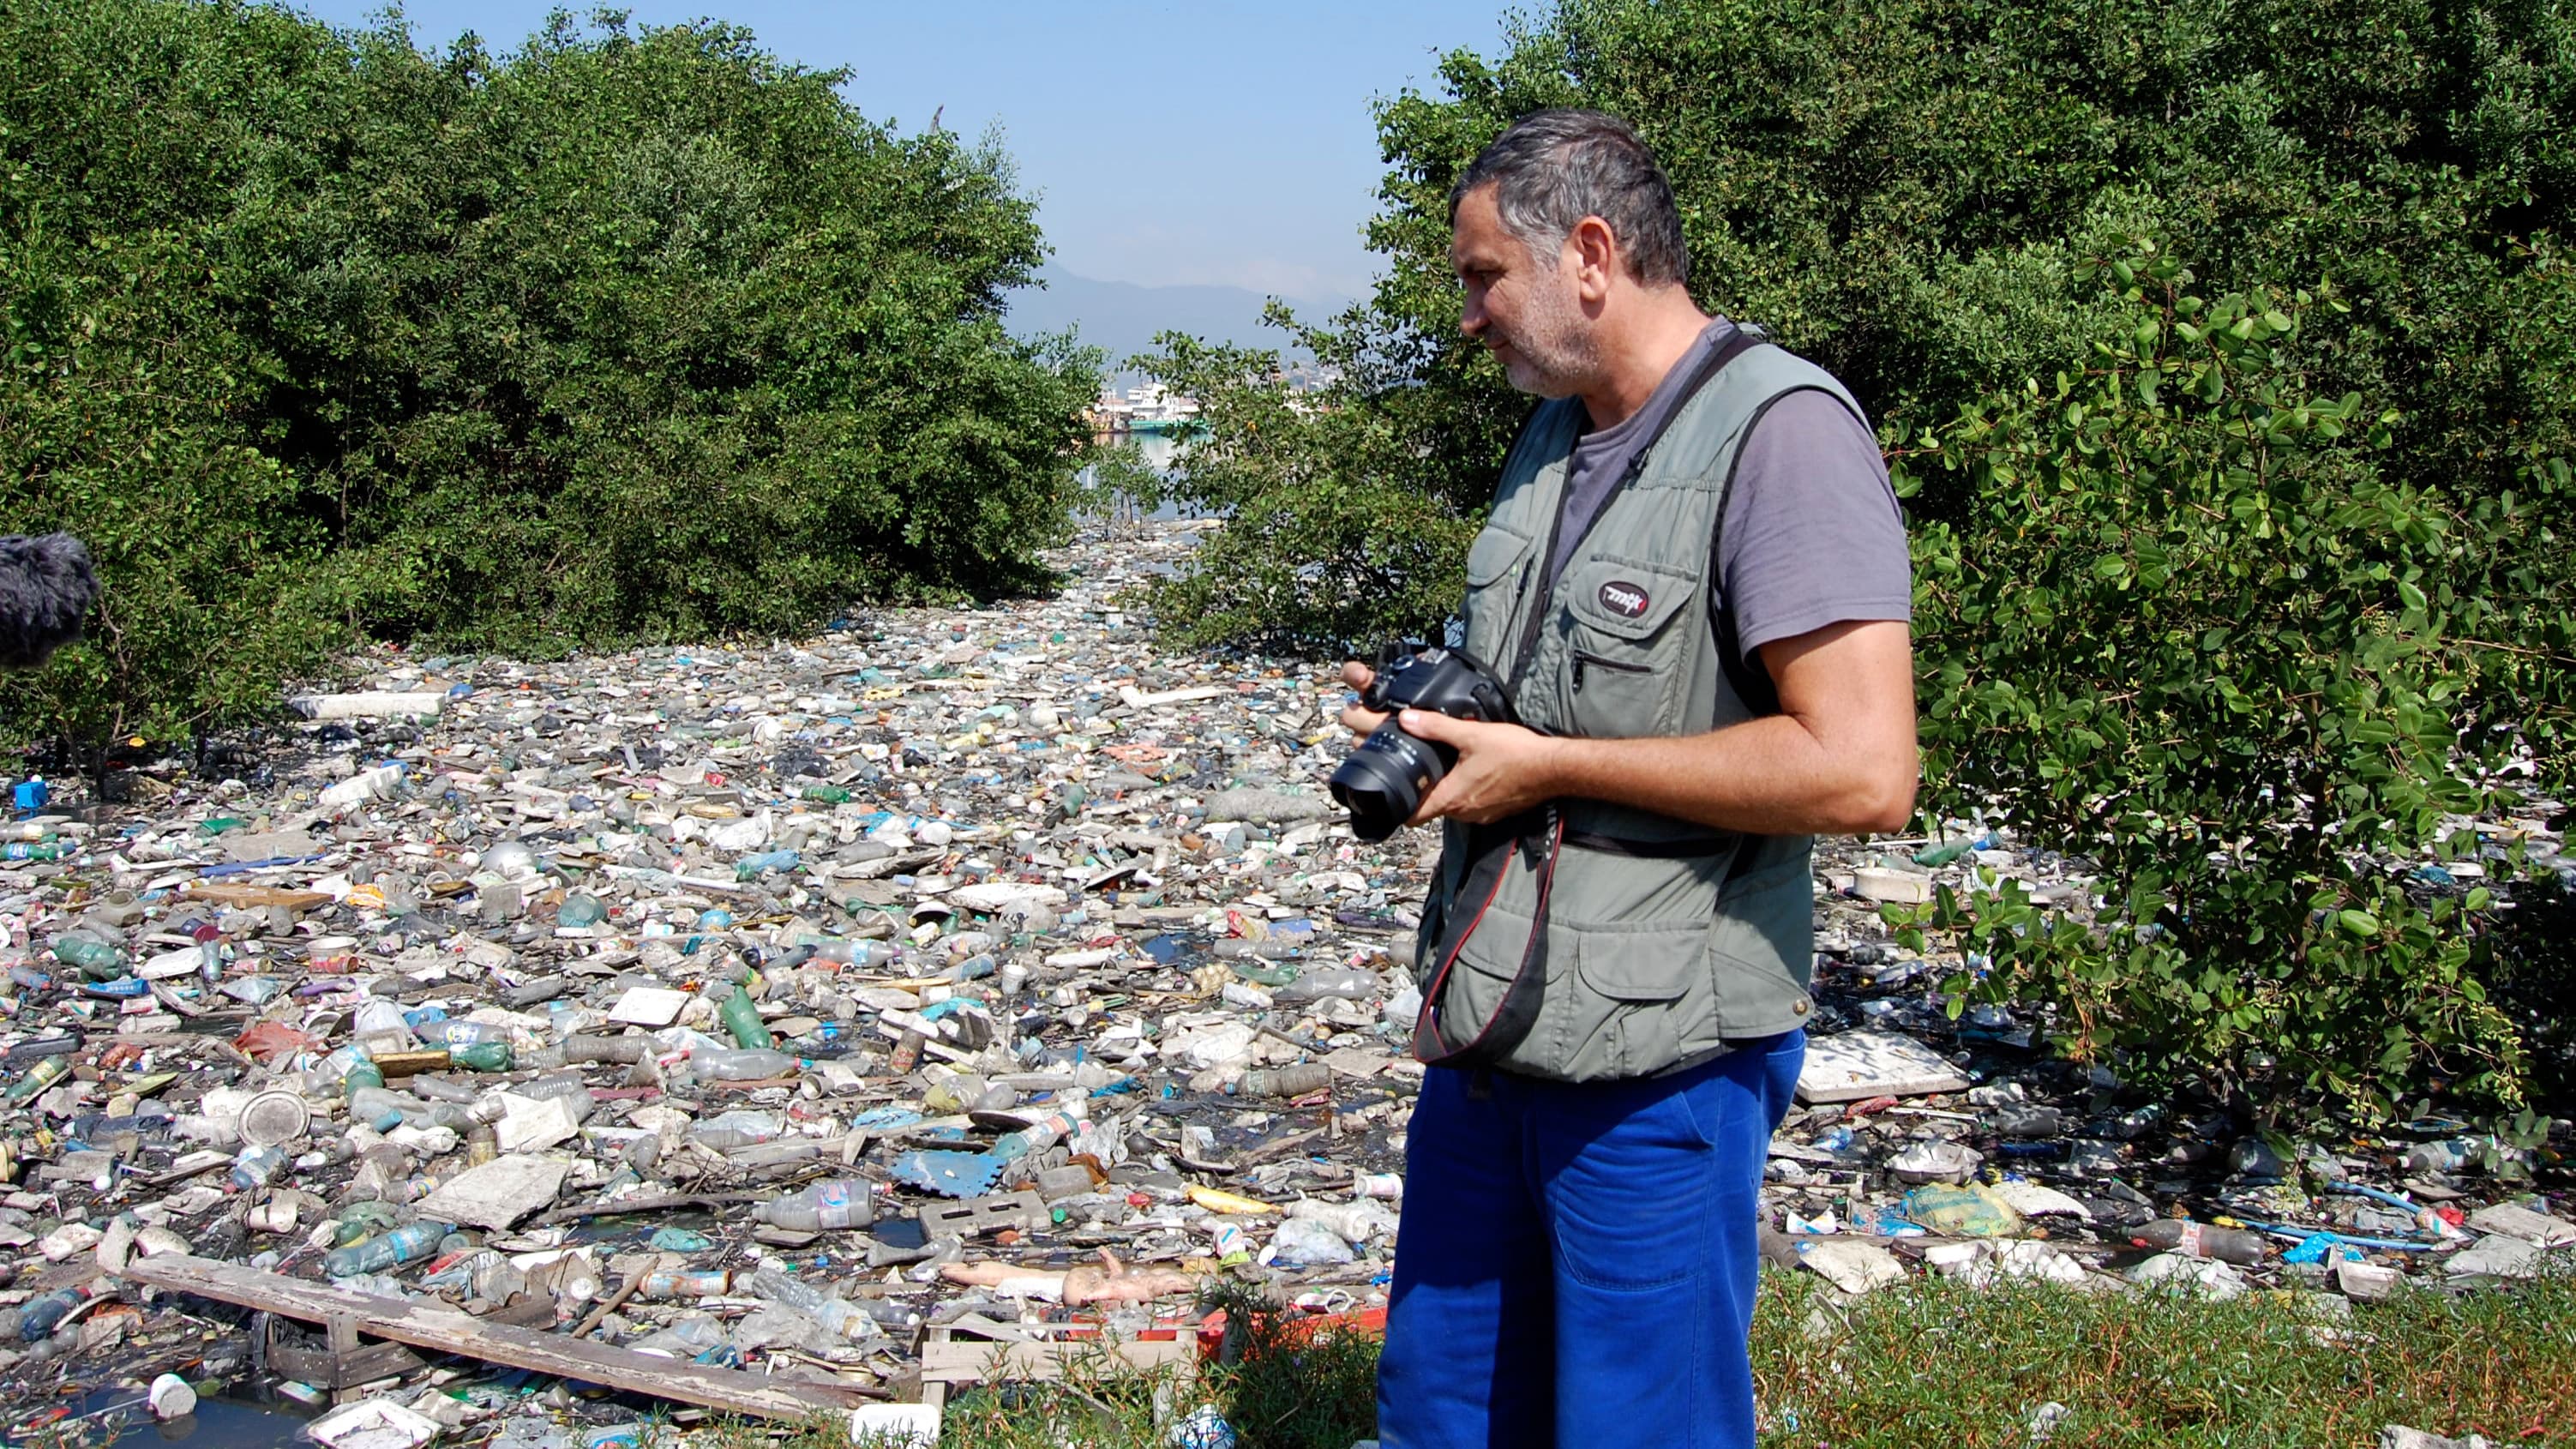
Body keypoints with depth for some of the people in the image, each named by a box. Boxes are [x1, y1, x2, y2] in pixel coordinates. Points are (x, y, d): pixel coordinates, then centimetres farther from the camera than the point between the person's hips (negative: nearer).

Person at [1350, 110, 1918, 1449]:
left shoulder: (1779, 432, -17)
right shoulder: (1555, 435, 12)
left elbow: (1861, 772, -26)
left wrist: (1548, 765, -19)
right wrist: (1430, 713, 4)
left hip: (1655, 1061, -8)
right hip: (1490, 1032, 9)